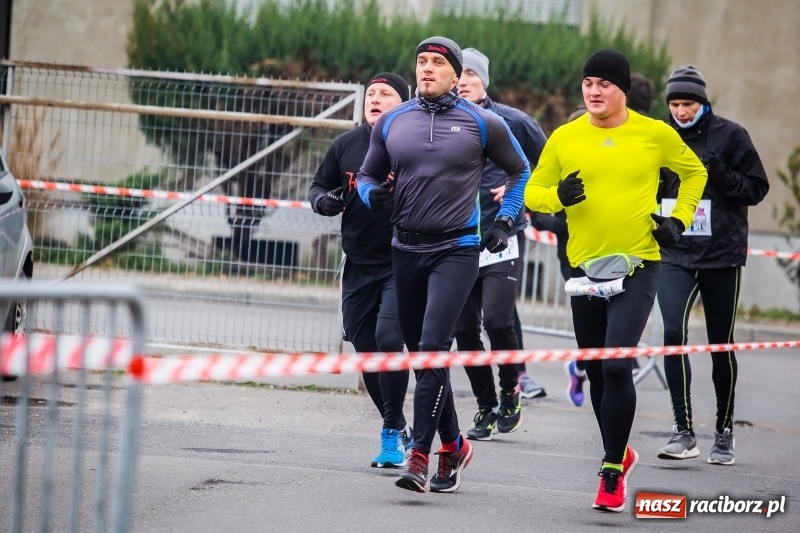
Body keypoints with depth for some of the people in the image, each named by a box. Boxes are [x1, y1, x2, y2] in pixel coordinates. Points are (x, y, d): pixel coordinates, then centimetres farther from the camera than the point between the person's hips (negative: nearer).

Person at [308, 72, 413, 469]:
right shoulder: (345, 146, 7)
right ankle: (399, 429, 28)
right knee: (365, 348, 10)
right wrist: (325, 201, -6)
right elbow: (318, 187, 17)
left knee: (389, 339, -20)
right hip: (359, 265, 6)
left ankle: (392, 434, -5)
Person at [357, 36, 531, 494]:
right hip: (407, 249, 5)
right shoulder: (391, 122, 7)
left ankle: (420, 456, -18)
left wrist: (506, 220, 3)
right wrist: (373, 193, -5)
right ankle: (454, 444, 26)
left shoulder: (482, 123, -2)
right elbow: (368, 175, 17)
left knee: (433, 348, -17)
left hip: (458, 250, -5)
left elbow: (520, 172, 12)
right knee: (419, 352, 10)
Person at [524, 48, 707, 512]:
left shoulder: (655, 134, -2)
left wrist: (679, 220, 3)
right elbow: (532, 193, 9)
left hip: (638, 267, -3)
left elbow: (694, 172, 15)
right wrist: (558, 196, -12)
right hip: (585, 269, 3)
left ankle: (613, 472, -7)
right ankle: (620, 452, 35)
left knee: (616, 365, -16)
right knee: (596, 371, 12)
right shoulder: (564, 139, 1)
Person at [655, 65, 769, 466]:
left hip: (722, 255, -1)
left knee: (722, 345, 8)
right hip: (675, 255, 1)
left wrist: (720, 173, -18)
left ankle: (724, 432, 24)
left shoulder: (729, 135, -2)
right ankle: (684, 432, -17)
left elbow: (757, 188, -3)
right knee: (673, 331, -18)